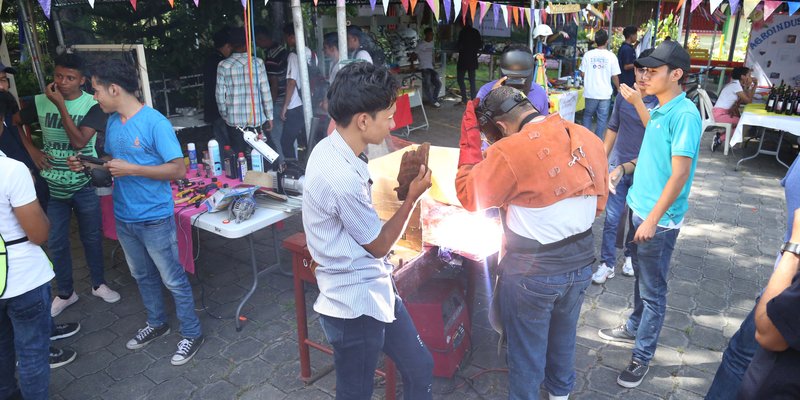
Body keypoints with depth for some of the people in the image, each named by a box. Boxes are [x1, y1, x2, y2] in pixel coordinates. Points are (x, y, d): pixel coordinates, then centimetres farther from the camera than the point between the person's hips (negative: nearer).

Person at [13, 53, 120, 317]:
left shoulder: (92, 105, -11)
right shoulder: (40, 102, -3)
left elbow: (79, 141, -22)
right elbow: (13, 123, 11)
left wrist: (60, 105, -23)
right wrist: (32, 151, -2)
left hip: (84, 185, -2)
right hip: (52, 186, 2)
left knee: (92, 238, 12)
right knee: (56, 242, 11)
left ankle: (98, 284, 32)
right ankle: (65, 293, 28)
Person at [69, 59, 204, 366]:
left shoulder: (154, 122, -19)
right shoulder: (113, 122, 5)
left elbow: (178, 169, -21)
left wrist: (131, 169, -24)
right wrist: (87, 166, 0)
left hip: (154, 219, -8)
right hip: (123, 218, 8)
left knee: (173, 279, 4)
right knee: (143, 276, 22)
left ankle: (192, 334, 19)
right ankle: (157, 323, 41)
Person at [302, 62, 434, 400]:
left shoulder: (329, 148, -1)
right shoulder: (343, 179, -30)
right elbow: (379, 246, -15)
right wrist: (412, 198, -7)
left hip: (375, 291, 9)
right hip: (356, 305, -9)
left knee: (420, 368, 20)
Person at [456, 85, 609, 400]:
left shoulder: (509, 152, -24)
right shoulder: (590, 140, -3)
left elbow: (470, 197, -10)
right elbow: (598, 204, 7)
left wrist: (470, 139, -4)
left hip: (532, 271, -7)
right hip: (581, 262, 7)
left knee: (527, 349, 16)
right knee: (563, 335, 30)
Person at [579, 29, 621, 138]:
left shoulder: (588, 54, -4)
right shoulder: (611, 56, -6)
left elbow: (582, 74, -1)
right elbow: (615, 76, -3)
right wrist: (618, 89, 13)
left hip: (590, 92, 1)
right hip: (605, 93, -1)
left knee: (587, 115, 17)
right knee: (602, 119, 7)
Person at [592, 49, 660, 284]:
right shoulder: (624, 94, 0)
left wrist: (638, 102, -35)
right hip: (617, 165, 2)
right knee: (612, 218, 3)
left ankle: (631, 256, 34)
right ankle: (607, 263, 13)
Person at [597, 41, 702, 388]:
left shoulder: (684, 114, -19)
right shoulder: (660, 110, 8)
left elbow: (679, 174, -22)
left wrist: (653, 219, -21)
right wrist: (625, 168, 5)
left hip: (660, 219, -8)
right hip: (641, 208, 8)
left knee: (652, 290, 5)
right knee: (641, 278, 23)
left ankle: (642, 356, 19)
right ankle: (634, 328, 42)